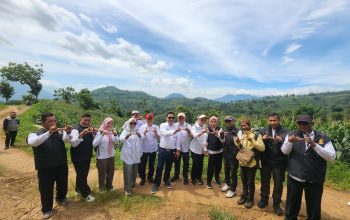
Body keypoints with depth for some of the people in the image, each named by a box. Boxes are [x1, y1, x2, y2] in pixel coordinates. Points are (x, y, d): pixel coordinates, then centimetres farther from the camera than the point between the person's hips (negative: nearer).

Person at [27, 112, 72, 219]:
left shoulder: (60, 132, -2)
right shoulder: (36, 134, -9)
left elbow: (66, 139, -19)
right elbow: (32, 142, -30)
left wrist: (68, 132, -41)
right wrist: (49, 133, -42)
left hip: (62, 165, 3)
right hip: (45, 168, -3)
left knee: (63, 184, 21)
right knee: (46, 188, 10)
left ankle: (61, 198, 49)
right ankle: (47, 209, 33)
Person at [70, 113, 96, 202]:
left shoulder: (89, 129, 6)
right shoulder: (76, 129, -18)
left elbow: (94, 142, 8)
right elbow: (73, 143, -29)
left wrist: (95, 133, -11)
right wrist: (81, 134, -45)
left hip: (87, 156, 8)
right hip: (78, 157, -7)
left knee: (83, 174, 21)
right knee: (81, 175, 1)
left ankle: (78, 189, 41)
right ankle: (86, 194, 14)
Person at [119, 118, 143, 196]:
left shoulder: (137, 131, 7)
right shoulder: (125, 131, -4)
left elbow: (141, 141, 5)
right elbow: (121, 139, -18)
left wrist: (140, 136, -16)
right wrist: (127, 136, -38)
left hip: (136, 154, 4)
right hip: (128, 154, -4)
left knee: (135, 170, 15)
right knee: (128, 171, -6)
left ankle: (133, 182, 38)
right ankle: (127, 189, 3)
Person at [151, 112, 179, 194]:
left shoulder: (176, 126, 0)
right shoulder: (162, 125, -9)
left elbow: (177, 138, 7)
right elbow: (165, 133, -31)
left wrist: (177, 149, 8)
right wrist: (174, 131, -49)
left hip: (172, 150, 3)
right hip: (163, 150, -3)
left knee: (168, 167, 17)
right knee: (159, 167, 2)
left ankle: (166, 180, 39)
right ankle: (156, 184, 18)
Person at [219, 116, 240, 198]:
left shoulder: (237, 131, -12)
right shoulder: (225, 130, 4)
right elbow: (223, 141, 5)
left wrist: (234, 135, -32)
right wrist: (221, 136, -15)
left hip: (233, 155, -6)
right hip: (226, 154, 6)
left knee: (233, 172, 4)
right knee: (226, 170, 19)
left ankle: (233, 189, 19)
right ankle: (227, 184, 40)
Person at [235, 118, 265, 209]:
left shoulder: (256, 134, -13)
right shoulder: (241, 134, 5)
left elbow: (262, 148, -20)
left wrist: (252, 140, -30)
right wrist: (237, 143, -8)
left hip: (252, 162, -5)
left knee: (250, 182, 9)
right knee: (244, 180, 19)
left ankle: (250, 199, 29)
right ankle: (244, 196, 37)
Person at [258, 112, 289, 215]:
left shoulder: (285, 132, -5)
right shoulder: (264, 130, 0)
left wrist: (280, 140, -35)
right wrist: (263, 139, -26)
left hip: (279, 162, -1)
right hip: (265, 161, 2)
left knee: (278, 183, 12)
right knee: (264, 181, 16)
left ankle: (276, 203, 31)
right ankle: (264, 199, 36)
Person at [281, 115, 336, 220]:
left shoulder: (323, 138, -3)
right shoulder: (292, 135, -3)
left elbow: (331, 157, -12)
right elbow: (285, 151, -10)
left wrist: (314, 144, -27)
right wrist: (290, 142, -31)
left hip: (315, 178, 0)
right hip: (295, 176, 0)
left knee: (313, 205, 18)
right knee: (292, 202, 16)